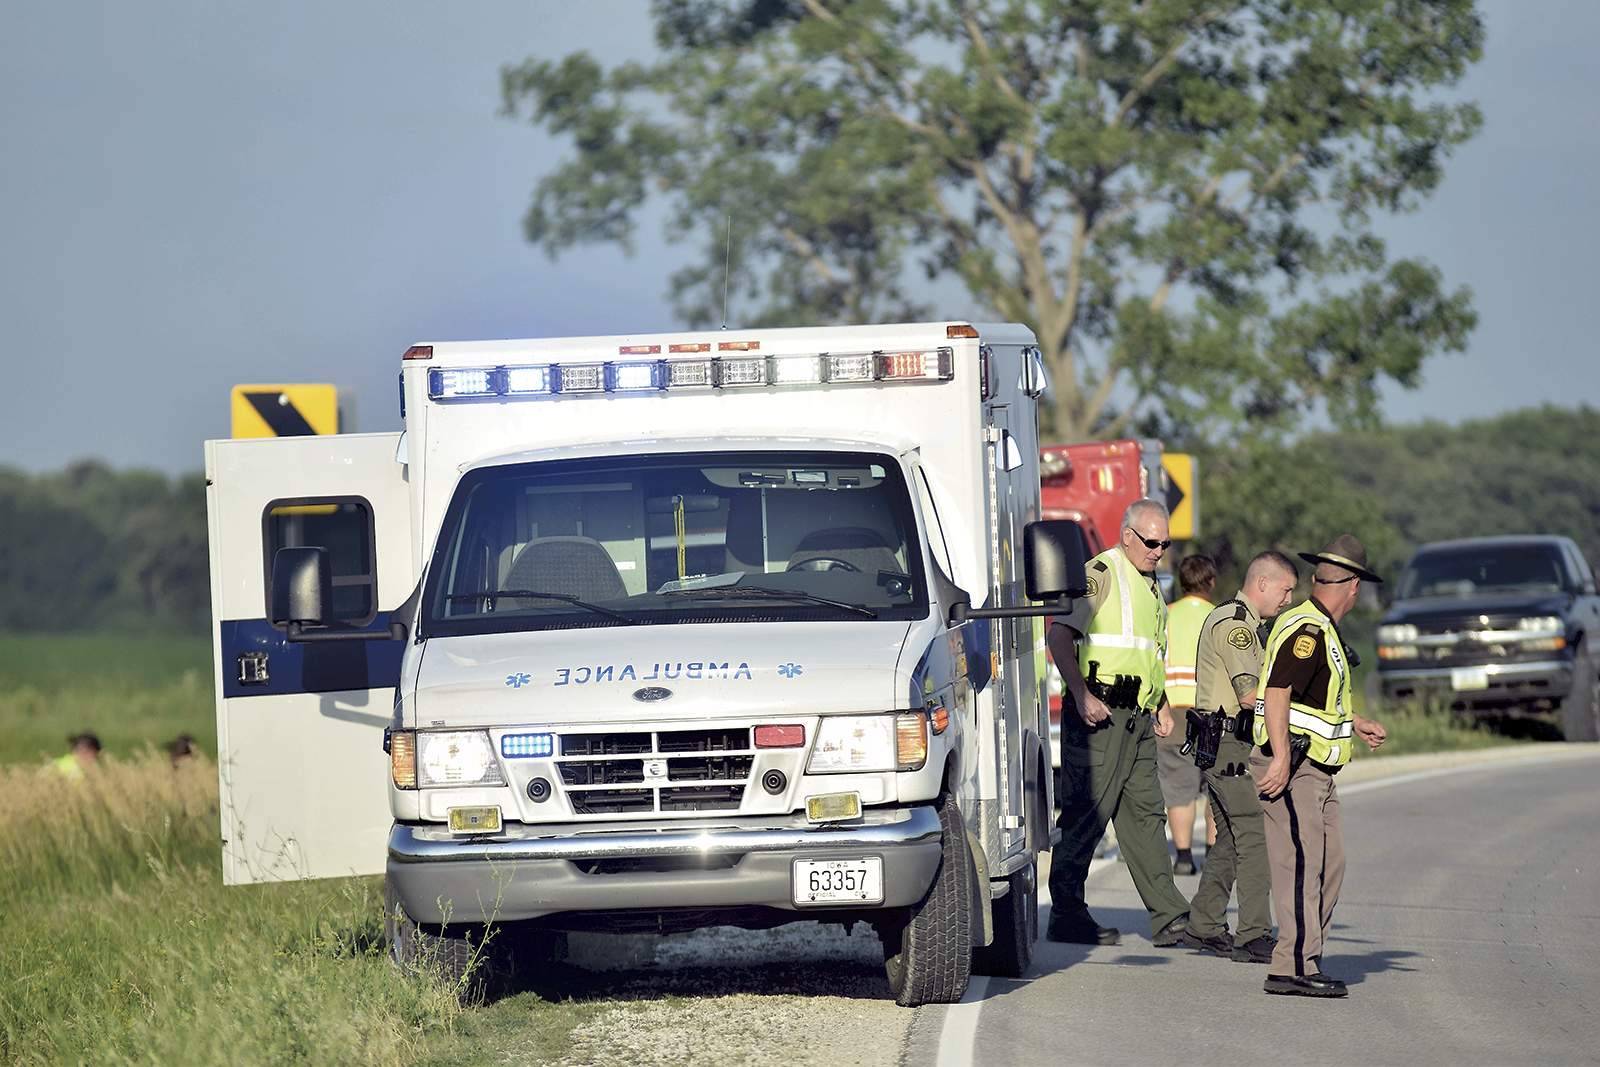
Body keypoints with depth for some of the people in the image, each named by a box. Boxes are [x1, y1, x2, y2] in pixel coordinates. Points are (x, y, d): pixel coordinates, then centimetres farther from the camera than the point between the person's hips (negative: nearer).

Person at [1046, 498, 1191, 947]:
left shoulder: (1149, 586, 21)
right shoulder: (1100, 574, -8)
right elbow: (1059, 633, -16)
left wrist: (1162, 705, 23)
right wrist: (1082, 695, -24)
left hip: (1137, 720, 9)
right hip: (1099, 714, -9)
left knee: (1145, 816, 7)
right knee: (1086, 814, -7)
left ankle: (1170, 918, 6)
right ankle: (1067, 916, -3)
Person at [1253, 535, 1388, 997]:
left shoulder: (1321, 630, 18)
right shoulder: (1307, 631, -15)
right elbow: (1276, 694, -24)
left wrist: (1357, 724, 40)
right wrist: (1282, 759, -29)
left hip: (1315, 771, 11)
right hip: (1290, 767, -11)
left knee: (1330, 860, 11)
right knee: (1300, 864, -14)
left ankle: (1308, 961, 16)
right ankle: (1292, 967, -17)